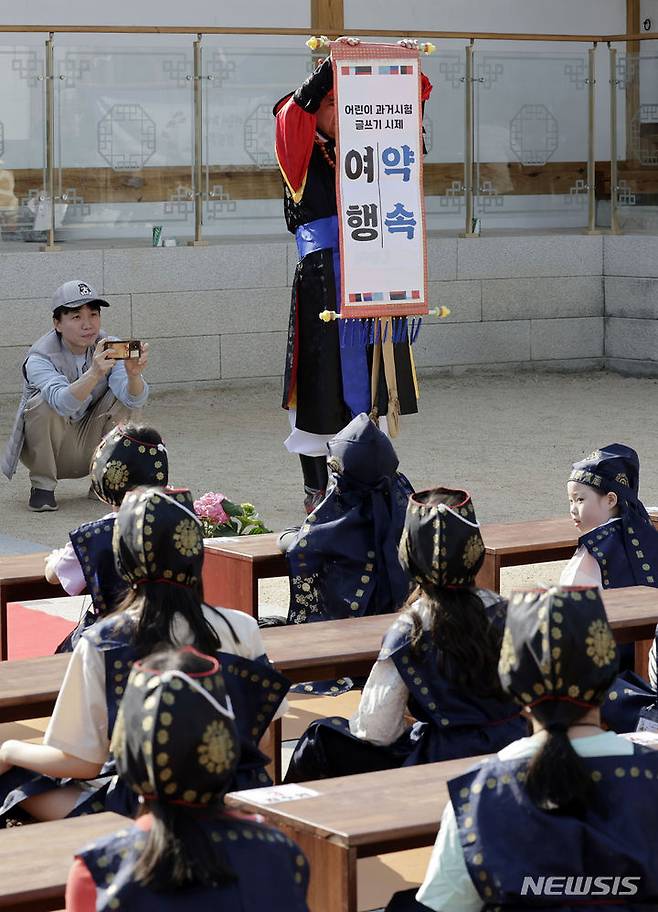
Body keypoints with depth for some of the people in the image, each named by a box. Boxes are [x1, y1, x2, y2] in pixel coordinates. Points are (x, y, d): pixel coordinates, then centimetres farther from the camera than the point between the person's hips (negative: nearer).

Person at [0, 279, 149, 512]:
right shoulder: (39, 358, -22)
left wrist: (133, 374, -48)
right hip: (50, 446, -3)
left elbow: (135, 399, -25)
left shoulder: (109, 347, -10)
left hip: (91, 445, 3)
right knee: (43, 404, -32)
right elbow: (63, 403, -43)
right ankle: (42, 485, -13)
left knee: (127, 389, -16)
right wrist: (94, 373, -60)